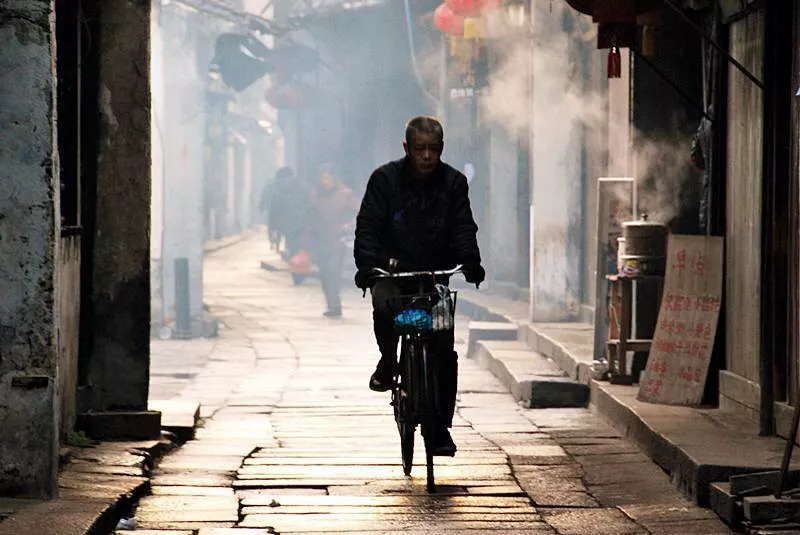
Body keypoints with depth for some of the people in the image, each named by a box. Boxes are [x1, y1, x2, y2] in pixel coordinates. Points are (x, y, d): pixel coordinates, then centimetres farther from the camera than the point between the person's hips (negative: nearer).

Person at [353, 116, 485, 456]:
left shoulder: (453, 183, 2)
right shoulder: (385, 179, -3)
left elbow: (463, 229, -4)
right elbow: (367, 227, -9)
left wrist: (471, 262, -24)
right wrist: (368, 266, -25)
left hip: (436, 274, 1)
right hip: (393, 270, -1)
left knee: (444, 351, -7)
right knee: (384, 304, -34)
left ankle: (441, 427, 1)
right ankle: (388, 362, -4)